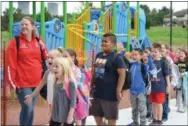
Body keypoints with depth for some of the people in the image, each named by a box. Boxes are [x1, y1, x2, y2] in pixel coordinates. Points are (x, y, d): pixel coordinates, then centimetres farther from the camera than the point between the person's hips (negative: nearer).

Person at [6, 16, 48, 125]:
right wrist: (12, 82, -12)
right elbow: (11, 64, -8)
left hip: (36, 82, 4)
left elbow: (46, 58, 17)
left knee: (31, 109, 11)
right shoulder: (15, 41, -5)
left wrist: (43, 47, 0)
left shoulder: (38, 41, 8)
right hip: (22, 83, -4)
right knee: (27, 108, -8)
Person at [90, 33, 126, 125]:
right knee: (97, 114, 18)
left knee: (111, 116, 4)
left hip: (110, 93, -8)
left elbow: (122, 74, -18)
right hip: (97, 91, 8)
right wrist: (92, 85, 16)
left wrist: (118, 91, -23)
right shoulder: (98, 55, 9)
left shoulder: (116, 58, -13)